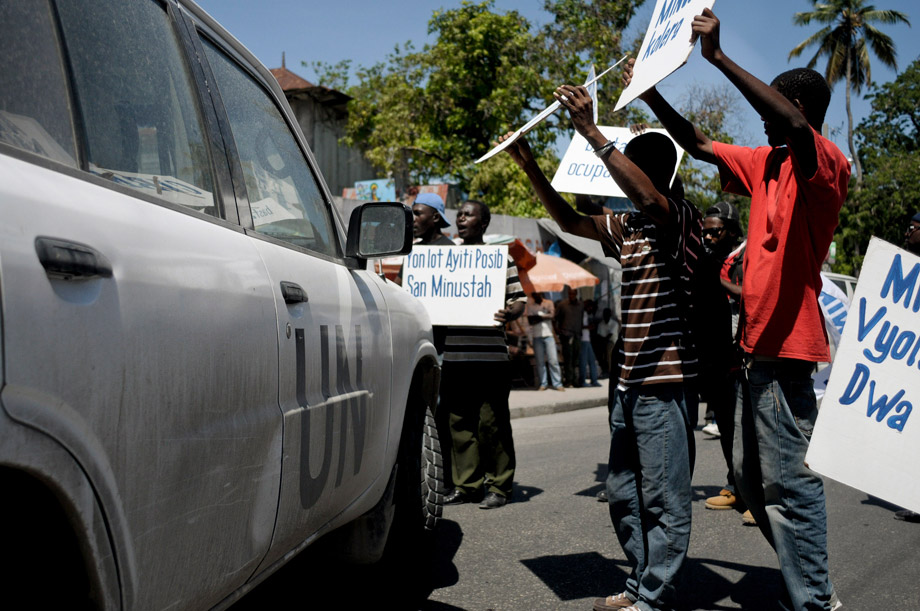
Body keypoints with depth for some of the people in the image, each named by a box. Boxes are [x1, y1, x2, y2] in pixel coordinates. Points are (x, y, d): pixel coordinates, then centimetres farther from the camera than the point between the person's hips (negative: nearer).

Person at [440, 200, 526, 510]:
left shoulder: (499, 259, 4)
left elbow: (519, 298, 0)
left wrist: (511, 312, -21)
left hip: (490, 356, -5)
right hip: (454, 357, 5)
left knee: (492, 423, -2)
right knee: (460, 423, 7)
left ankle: (498, 486, 8)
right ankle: (466, 484, 16)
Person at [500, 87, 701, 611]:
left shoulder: (682, 219, -7)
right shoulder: (627, 227, 17)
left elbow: (648, 197, -27)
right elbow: (572, 221, 23)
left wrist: (592, 132, -30)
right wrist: (531, 168, 13)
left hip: (665, 382, -9)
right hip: (629, 382, 9)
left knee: (664, 498, -2)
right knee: (624, 495, 13)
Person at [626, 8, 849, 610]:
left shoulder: (826, 165, -10)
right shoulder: (766, 164, 16)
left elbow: (796, 124, -31)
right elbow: (699, 144, 25)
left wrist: (718, 56, -32)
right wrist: (652, 96, 16)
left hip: (787, 345, -10)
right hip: (759, 341, 10)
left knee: (788, 482, -8)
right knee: (752, 477, 15)